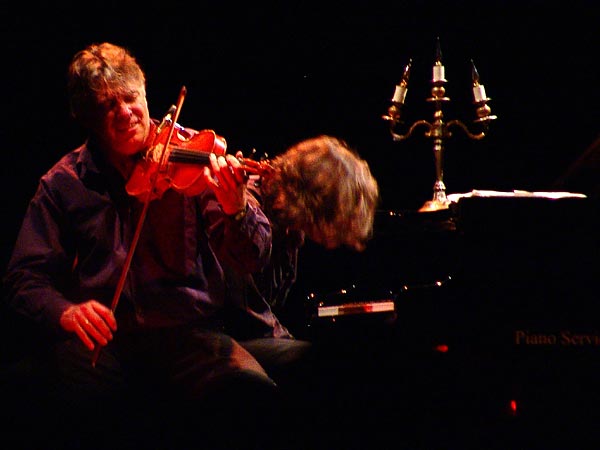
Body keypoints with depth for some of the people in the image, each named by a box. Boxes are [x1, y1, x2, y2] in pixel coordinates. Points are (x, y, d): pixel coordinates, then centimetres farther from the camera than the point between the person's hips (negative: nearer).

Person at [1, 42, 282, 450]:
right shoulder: (64, 183, 11)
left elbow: (253, 260, 0)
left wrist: (236, 209, -23)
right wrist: (63, 311, -14)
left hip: (187, 330, 0)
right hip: (101, 339, 1)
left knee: (251, 395, -31)